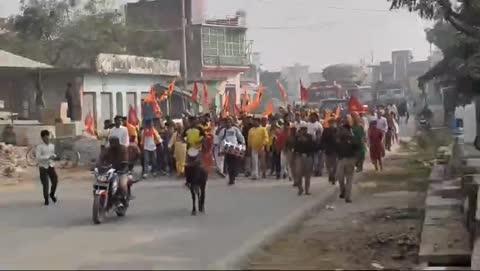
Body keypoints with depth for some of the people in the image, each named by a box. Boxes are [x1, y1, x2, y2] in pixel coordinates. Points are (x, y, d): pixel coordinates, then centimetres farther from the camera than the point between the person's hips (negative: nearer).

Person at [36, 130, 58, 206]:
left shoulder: (52, 146, 8)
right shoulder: (39, 147, -8)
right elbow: (38, 158, -17)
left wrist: (54, 156, -2)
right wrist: (48, 157, -23)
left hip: (51, 166, 4)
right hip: (43, 167, -4)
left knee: (55, 180, -10)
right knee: (45, 184, -3)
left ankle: (52, 194, 19)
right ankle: (46, 199, 17)